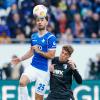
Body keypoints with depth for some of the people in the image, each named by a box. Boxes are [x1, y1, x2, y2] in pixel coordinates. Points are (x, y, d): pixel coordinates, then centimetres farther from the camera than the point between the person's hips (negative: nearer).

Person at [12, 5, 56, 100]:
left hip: (44, 70, -5)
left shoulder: (51, 37, -9)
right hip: (33, 67, 5)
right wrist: (20, 59, 13)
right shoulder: (34, 36, 10)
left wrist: (38, 51, -16)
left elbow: (51, 55, -13)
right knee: (22, 82, -26)